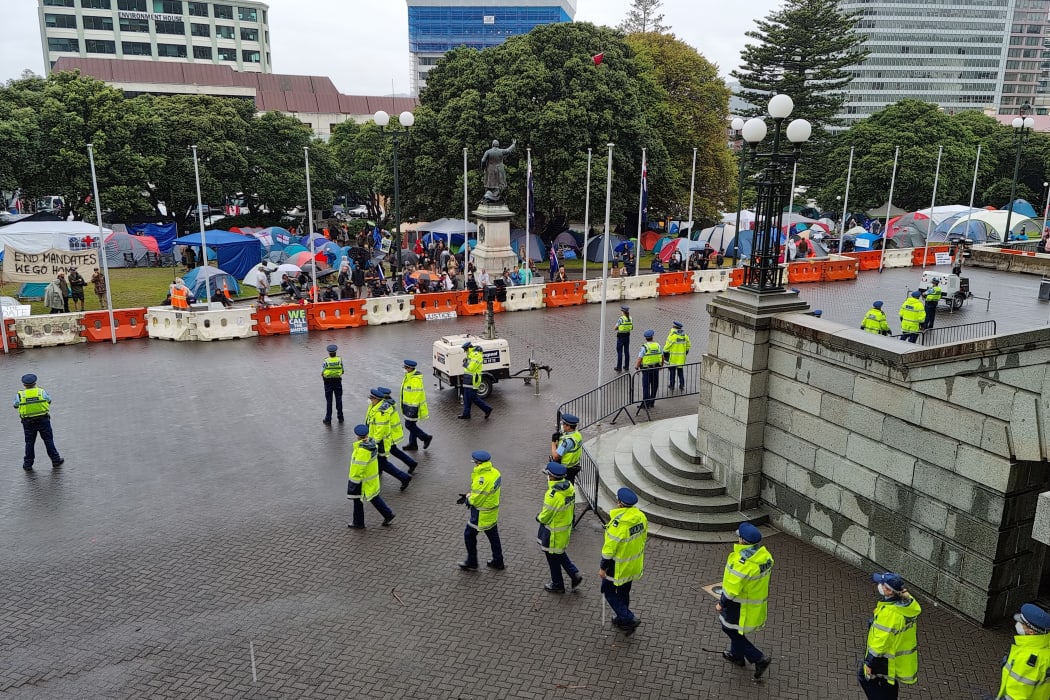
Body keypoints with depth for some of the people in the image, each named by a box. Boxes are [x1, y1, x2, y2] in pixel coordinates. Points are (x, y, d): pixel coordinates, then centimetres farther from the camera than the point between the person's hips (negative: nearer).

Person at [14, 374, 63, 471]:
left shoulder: (20, 395, -8)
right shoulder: (42, 392, -8)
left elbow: (16, 406, 7)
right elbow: (49, 401, 8)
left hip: (28, 422, 0)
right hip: (43, 420, 0)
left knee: (29, 443, 11)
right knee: (48, 440, 10)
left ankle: (28, 464, 17)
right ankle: (56, 460, 16)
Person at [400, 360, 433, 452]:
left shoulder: (416, 380, -24)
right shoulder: (408, 377, 8)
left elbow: (417, 395, -26)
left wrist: (413, 409, -24)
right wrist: (404, 406, 24)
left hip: (413, 406, -10)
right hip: (408, 405, 10)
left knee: (409, 425, -3)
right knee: (412, 425, 15)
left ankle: (426, 437, 8)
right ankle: (413, 444, 25)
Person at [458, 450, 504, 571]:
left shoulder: (482, 479, -31)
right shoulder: (494, 472, -3)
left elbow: (476, 499, -26)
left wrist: (468, 498, -4)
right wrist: (470, 495, 4)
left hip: (481, 515, -8)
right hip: (493, 512, 8)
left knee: (469, 535, 11)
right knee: (493, 536, 21)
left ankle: (471, 563, 24)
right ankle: (498, 562, 32)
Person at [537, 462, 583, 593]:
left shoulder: (553, 495, -33)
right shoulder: (569, 486, -7)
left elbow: (545, 516, -24)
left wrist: (539, 517, 0)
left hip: (554, 532, -8)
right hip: (566, 526, 8)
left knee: (553, 557, 13)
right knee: (560, 553, 27)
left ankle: (557, 585, 29)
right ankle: (574, 574, 23)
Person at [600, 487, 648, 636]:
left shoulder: (618, 523, -32)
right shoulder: (641, 517, -9)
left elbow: (609, 548, -24)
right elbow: (643, 539, 6)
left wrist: (603, 568, -12)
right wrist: (640, 556, 21)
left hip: (618, 567, -7)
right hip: (634, 564, 7)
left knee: (609, 591, 12)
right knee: (624, 591, 24)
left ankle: (628, 619, 6)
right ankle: (621, 618, 40)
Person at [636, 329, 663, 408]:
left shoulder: (644, 347, -14)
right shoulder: (658, 345, 1)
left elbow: (640, 359, -15)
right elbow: (662, 357, 9)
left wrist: (636, 366, 0)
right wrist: (661, 365, 25)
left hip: (647, 369, -5)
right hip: (656, 368, 5)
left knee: (646, 386, 1)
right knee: (654, 386, 15)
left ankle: (646, 403, 2)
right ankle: (652, 402, 22)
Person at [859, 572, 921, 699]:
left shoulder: (888, 612, -33)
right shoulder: (908, 602, -9)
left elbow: (881, 641, -27)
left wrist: (869, 663, -17)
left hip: (887, 661, -8)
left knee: (864, 675, 12)